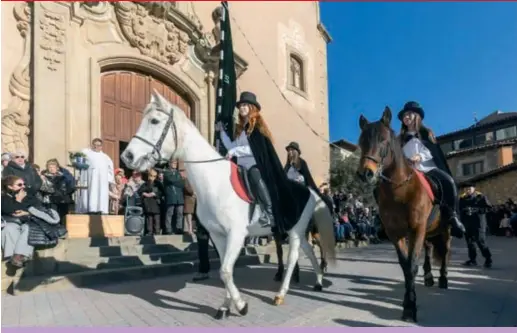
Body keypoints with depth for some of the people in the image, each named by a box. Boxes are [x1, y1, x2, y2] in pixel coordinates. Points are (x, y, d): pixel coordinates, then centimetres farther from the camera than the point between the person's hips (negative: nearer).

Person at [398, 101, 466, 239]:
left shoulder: (426, 133, 16)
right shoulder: (402, 139, 21)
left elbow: (435, 152, 1)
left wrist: (420, 156, -18)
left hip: (429, 169, -1)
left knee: (448, 181, -32)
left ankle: (452, 216, -18)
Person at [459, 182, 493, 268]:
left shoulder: (481, 197, -3)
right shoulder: (462, 198, 7)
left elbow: (488, 208, -9)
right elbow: (460, 209, 12)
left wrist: (476, 210, -21)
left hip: (479, 223, -5)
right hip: (467, 223, 5)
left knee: (480, 241, -9)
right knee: (470, 241, 8)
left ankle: (488, 259, 5)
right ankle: (472, 259, 18)